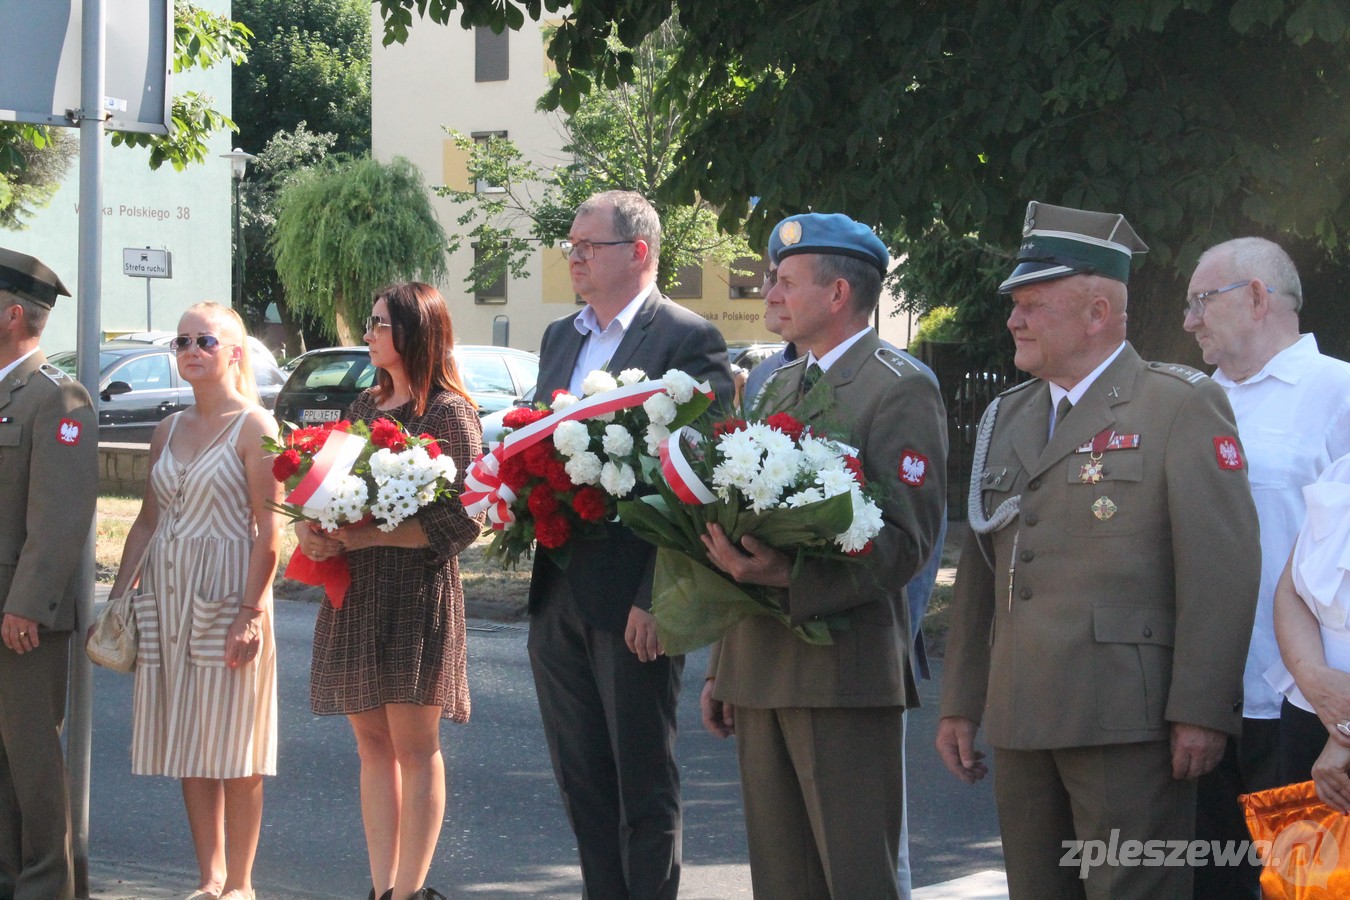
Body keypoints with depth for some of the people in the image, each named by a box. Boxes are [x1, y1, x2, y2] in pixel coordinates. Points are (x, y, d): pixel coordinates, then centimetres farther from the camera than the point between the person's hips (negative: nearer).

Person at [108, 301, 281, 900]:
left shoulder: (254, 427, -5)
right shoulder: (168, 431, 13)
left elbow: (268, 529, -11)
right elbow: (147, 521, 17)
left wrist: (251, 612, -18)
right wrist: (119, 595, 10)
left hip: (227, 595, -6)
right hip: (166, 597, 6)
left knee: (234, 751, -2)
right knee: (188, 748, 7)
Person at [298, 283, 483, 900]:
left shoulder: (449, 414, -7)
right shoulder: (365, 407, 15)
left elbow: (462, 520, -14)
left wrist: (365, 536, -18)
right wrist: (308, 526, -4)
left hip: (417, 593, -7)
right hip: (354, 593, 7)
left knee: (414, 745, -3)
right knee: (372, 743, 7)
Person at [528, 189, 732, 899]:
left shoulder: (689, 339, -9)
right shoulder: (560, 338, 16)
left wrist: (658, 599, -20)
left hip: (632, 601, -8)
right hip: (556, 595, 8)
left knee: (643, 787, 1)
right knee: (581, 785, 13)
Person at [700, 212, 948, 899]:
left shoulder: (901, 391, -6)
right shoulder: (779, 388, 20)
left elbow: (907, 542, -15)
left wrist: (792, 578, -27)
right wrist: (721, 669, 20)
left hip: (844, 671, -8)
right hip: (761, 673, 8)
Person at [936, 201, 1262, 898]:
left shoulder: (1181, 405, -3)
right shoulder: (1006, 418, 18)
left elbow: (1222, 566, -10)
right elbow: (978, 571, 19)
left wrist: (1200, 711, -15)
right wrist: (960, 704, 14)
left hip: (1127, 725, -7)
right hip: (1021, 723, 7)